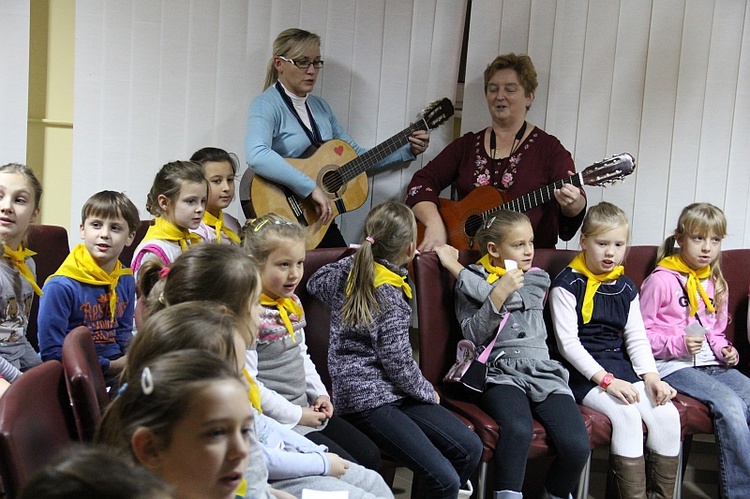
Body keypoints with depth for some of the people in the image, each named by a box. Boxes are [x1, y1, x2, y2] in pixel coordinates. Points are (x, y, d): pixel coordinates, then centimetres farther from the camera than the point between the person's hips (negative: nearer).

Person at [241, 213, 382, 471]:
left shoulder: (292, 303, 8)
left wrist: (320, 393, 7)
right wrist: (295, 415, -18)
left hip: (306, 410, 9)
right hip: (277, 421, -9)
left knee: (370, 455, 10)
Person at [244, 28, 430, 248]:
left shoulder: (320, 107, 14)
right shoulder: (267, 104, -10)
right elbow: (256, 155, -30)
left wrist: (408, 150, 11)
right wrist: (312, 188, -31)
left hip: (320, 221, 7)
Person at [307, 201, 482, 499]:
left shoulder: (350, 273, 7)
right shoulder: (391, 297, -16)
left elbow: (315, 283, 28)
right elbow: (398, 363, -15)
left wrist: (359, 256, 24)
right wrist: (428, 392, 2)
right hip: (369, 401, -9)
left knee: (470, 448, 0)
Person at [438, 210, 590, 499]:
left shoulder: (537, 279, 17)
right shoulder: (472, 281, 11)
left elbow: (510, 300, -3)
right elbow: (473, 336, -2)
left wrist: (457, 269, 0)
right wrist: (499, 294, -15)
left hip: (542, 370, 3)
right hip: (499, 372, -3)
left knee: (577, 447, -20)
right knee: (518, 430, -36)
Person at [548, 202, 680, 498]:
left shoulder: (625, 288, 14)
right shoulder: (568, 284, -6)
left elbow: (637, 339, 12)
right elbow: (568, 343, -12)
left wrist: (652, 376, -6)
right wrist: (605, 379, -21)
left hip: (620, 368, 6)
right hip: (582, 372, -6)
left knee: (667, 415, -15)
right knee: (627, 415, -29)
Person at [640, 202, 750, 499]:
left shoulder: (716, 284, 19)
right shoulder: (661, 280, -5)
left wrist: (724, 349, 8)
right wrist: (678, 343, -17)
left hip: (710, 363, 7)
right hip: (673, 365, -7)